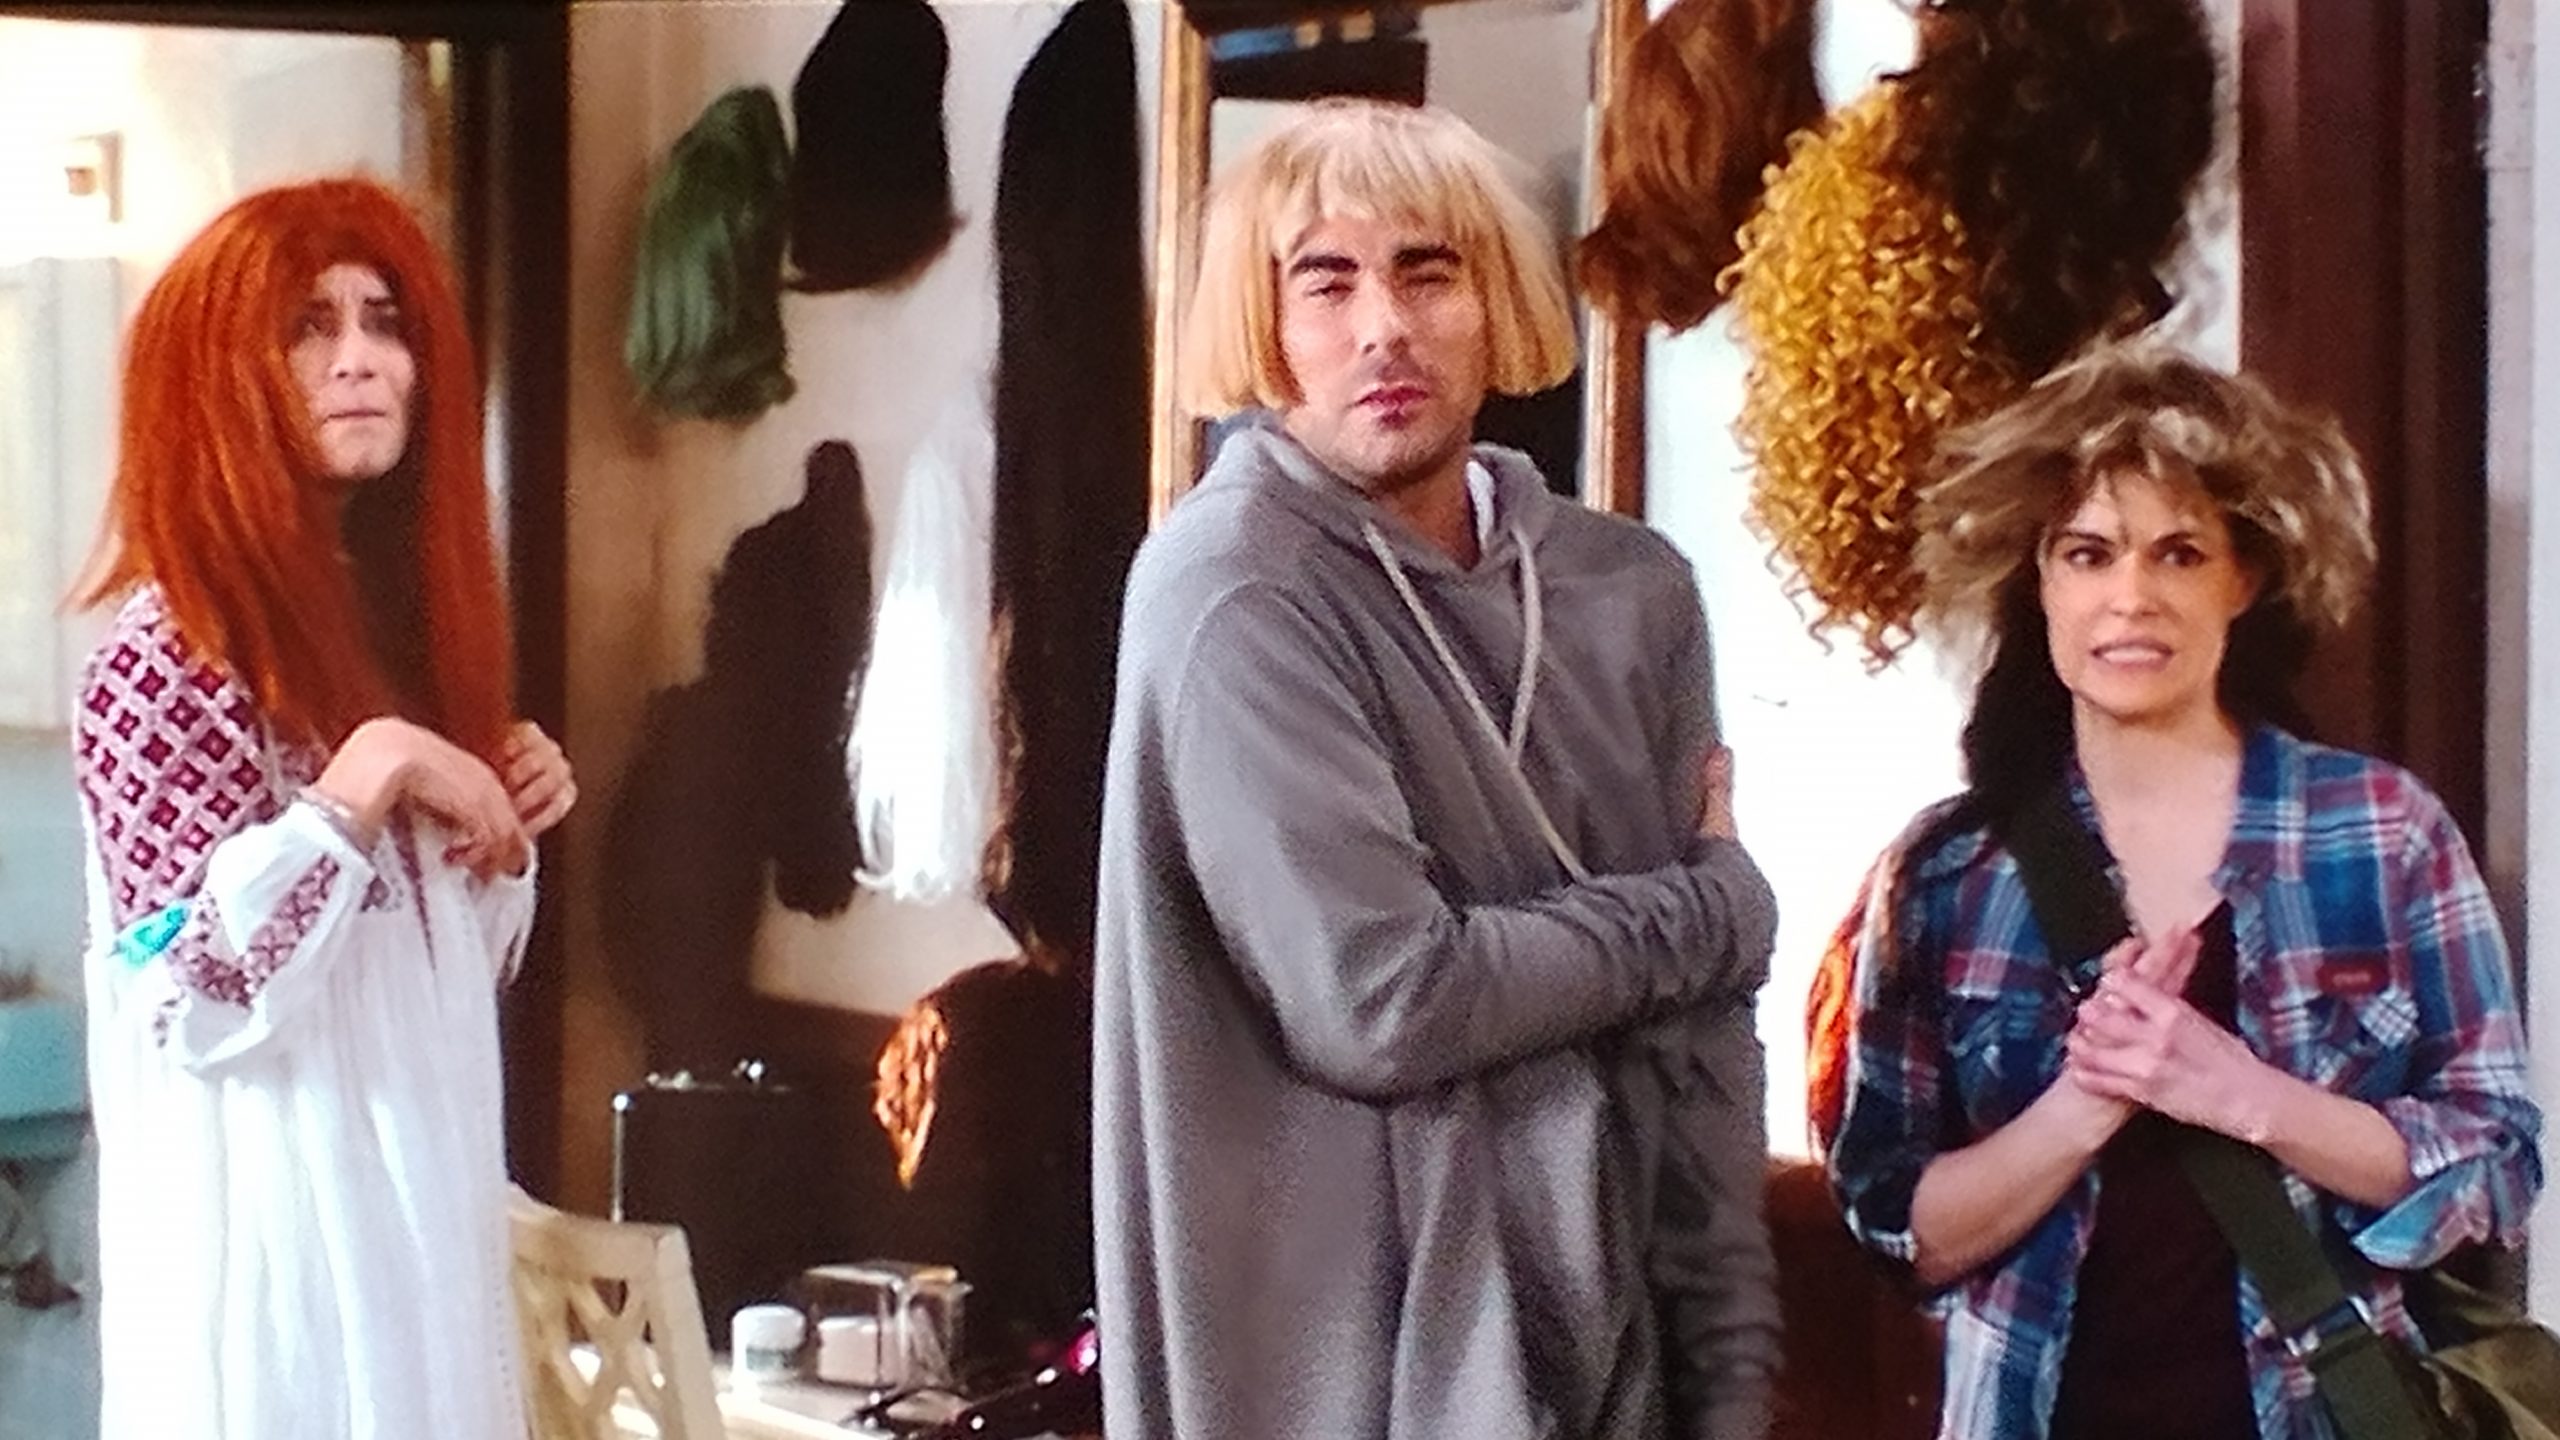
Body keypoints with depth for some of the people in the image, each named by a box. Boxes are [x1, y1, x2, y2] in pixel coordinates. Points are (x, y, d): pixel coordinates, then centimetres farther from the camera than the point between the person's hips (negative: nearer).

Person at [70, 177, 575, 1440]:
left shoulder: (398, 615, 11)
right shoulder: (166, 650, -14)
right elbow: (197, 996, -22)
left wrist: (504, 838, 1)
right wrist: (370, 774, -24)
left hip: (419, 1205, 8)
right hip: (277, 1231, -8)